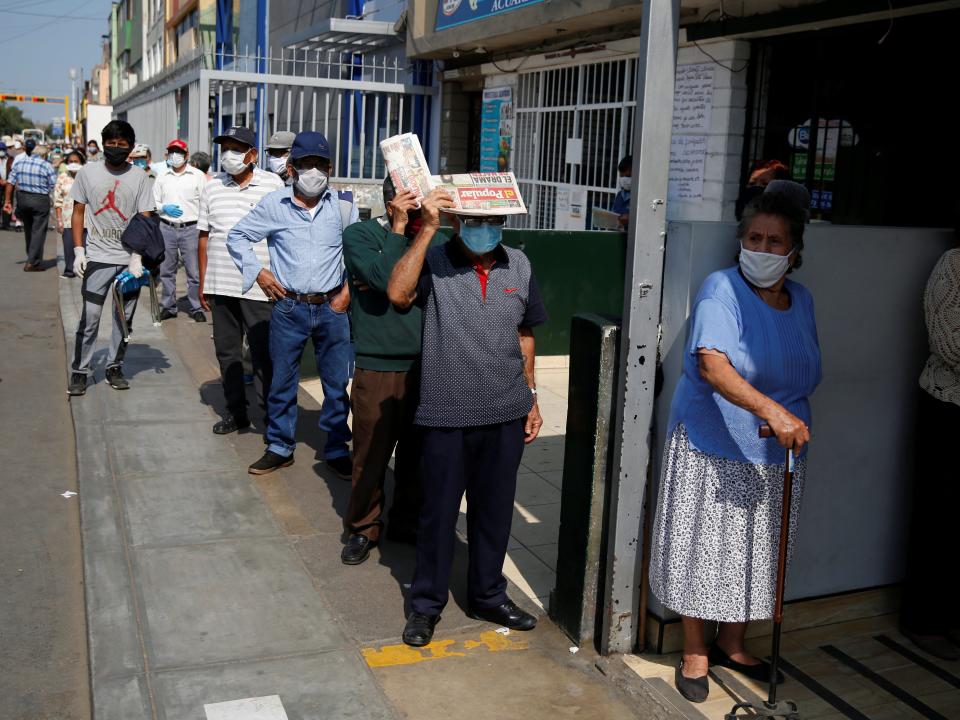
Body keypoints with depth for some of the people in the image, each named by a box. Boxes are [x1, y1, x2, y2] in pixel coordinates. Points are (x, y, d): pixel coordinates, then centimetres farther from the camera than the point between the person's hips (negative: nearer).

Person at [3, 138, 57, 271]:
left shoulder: (18, 164, 0)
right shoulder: (46, 165, -13)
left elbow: (10, 183, 2)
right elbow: (54, 186, -12)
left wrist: (7, 201, 7)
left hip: (22, 199, 5)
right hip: (40, 200, -5)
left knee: (28, 230, 19)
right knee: (38, 231, 1)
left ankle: (32, 258, 32)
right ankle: (32, 263, -2)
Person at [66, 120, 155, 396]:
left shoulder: (139, 178, 2)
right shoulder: (88, 172, 3)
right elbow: (78, 213, 8)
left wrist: (137, 258, -12)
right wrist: (79, 252, -1)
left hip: (130, 259, 1)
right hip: (97, 257, -1)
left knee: (124, 318, 8)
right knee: (89, 317, -2)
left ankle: (114, 368, 21)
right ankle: (80, 372, 7)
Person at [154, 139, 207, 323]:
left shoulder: (197, 176, 2)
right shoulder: (162, 177, 11)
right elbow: (153, 202, 15)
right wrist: (164, 208, -6)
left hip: (190, 229, -3)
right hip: (166, 228, 3)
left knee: (194, 271, -2)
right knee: (166, 271, 8)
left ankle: (197, 308, 7)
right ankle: (168, 307, 18)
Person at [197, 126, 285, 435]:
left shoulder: (273, 184, -1)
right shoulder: (212, 188, 10)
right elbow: (204, 236, 13)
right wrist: (202, 282, 10)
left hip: (260, 286, -4)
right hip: (220, 285, 4)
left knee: (264, 352, 0)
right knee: (226, 350, 11)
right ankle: (236, 411, 23)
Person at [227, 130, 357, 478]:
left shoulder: (342, 207, 1)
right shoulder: (274, 205, -2)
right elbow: (237, 236, 9)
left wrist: (350, 287, 3)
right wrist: (257, 272, 0)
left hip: (332, 307, 1)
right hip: (288, 308, 0)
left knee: (337, 383, 7)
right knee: (282, 381, 9)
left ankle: (336, 451, 21)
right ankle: (280, 448, 24)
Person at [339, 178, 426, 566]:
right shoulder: (359, 235, -3)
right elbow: (384, 277, -20)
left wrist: (385, 284, -13)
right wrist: (398, 228, -14)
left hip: (423, 366, 4)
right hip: (377, 366, -4)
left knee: (417, 453, 14)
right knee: (371, 454, 4)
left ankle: (407, 522, 32)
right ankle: (363, 528, 23)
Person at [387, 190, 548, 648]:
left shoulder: (518, 266, 5)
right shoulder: (434, 261, -7)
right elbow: (398, 294, -27)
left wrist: (531, 398, 14)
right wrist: (427, 229, -26)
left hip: (506, 414, 4)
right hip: (446, 415, -3)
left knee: (494, 510, 16)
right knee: (439, 511, 8)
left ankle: (487, 596, 34)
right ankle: (426, 603, 26)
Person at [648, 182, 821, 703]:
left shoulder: (801, 300, 7)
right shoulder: (722, 290, -14)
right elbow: (712, 365, -30)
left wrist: (794, 418, 12)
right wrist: (770, 410, -41)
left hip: (776, 456, 6)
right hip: (713, 450, -6)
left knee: (756, 550, 16)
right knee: (704, 548, 3)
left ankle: (732, 644, 36)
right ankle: (695, 654, 21)